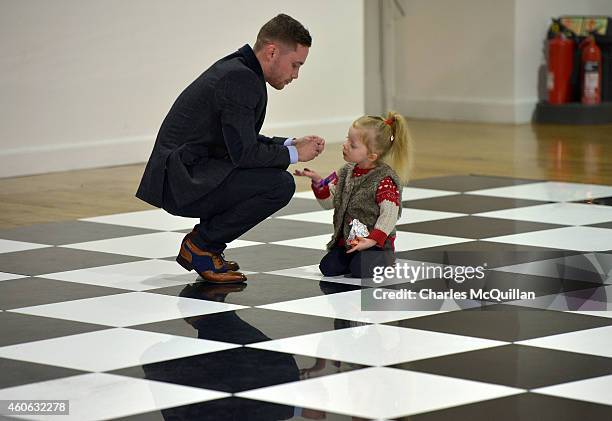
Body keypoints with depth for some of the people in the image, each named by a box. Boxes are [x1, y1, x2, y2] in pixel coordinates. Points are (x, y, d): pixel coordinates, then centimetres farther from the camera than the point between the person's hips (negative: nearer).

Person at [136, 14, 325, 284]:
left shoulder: (239, 69, 13)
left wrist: (290, 144, 11)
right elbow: (244, 153, -20)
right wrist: (294, 154, -6)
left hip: (184, 173, 10)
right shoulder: (240, 80, -18)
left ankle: (200, 245, 16)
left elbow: (243, 140, 23)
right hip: (182, 183, -10)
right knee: (281, 185, -18)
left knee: (273, 171, 23)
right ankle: (201, 246, -4)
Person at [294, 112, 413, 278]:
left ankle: (385, 259, 1)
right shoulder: (347, 172, 8)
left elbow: (390, 214, -20)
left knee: (360, 270, -29)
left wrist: (372, 240, -29)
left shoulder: (384, 179, -14)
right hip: (345, 241, 6)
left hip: (376, 244, -6)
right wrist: (318, 182, -7)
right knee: (328, 267, -15)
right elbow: (329, 202, 11)